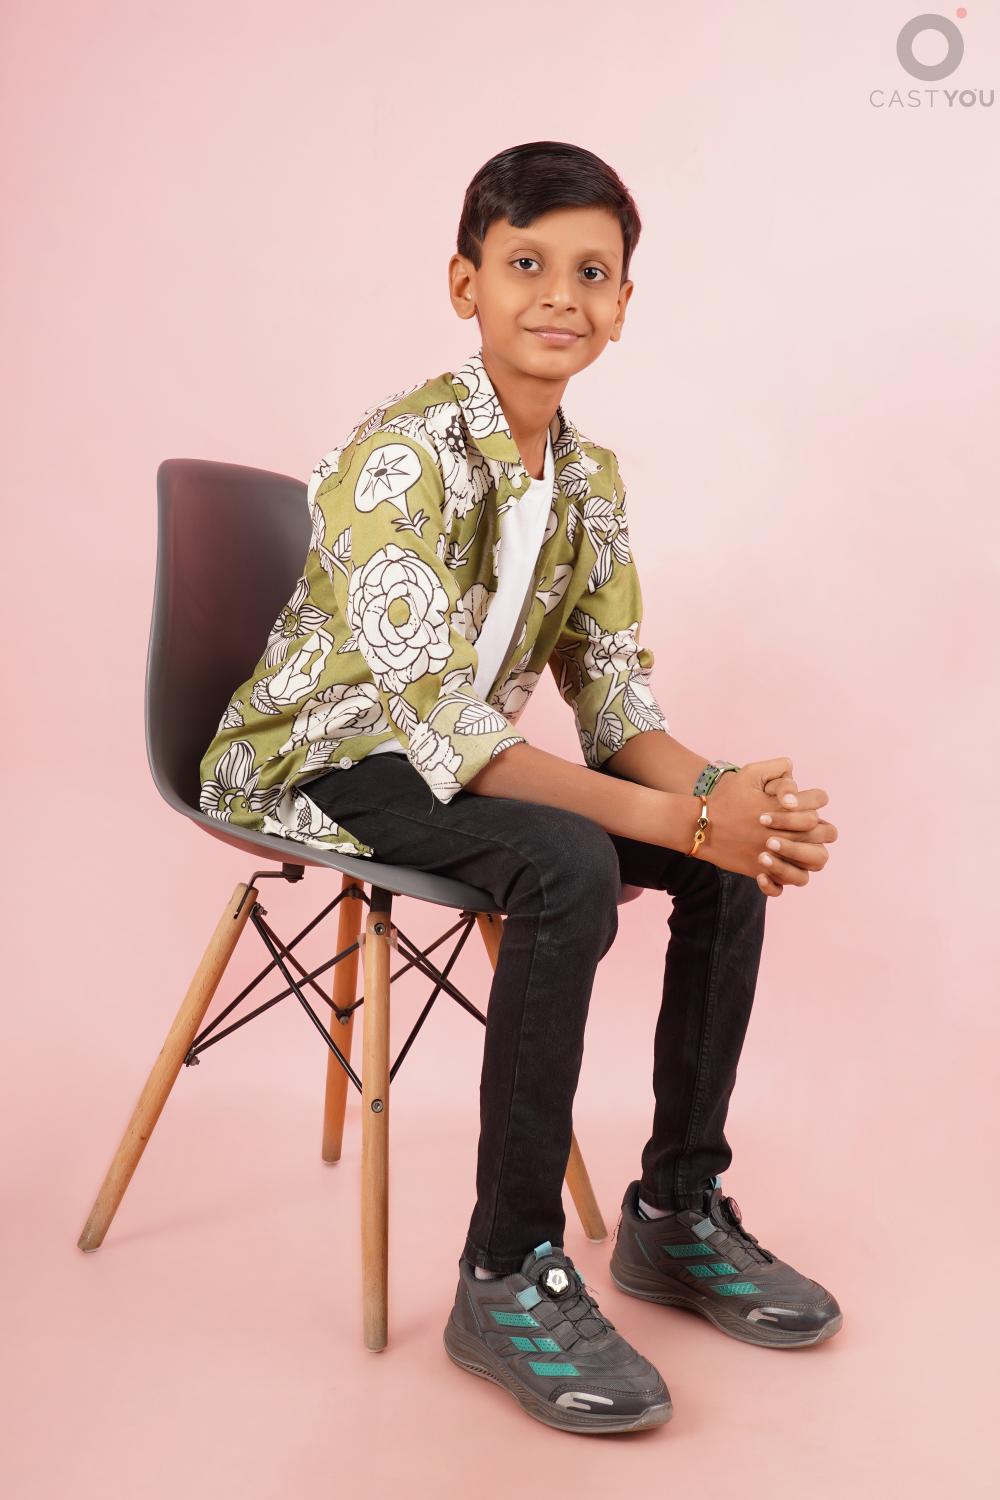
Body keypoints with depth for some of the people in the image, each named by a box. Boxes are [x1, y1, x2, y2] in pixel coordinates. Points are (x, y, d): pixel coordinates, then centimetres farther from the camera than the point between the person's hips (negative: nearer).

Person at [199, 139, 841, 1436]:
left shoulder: (589, 476, 2)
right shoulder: (401, 455, -22)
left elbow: (616, 703, 0)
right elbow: (440, 725, -29)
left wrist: (722, 790, -22)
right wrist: (680, 818, -34)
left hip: (459, 763, 7)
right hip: (319, 762, -7)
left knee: (742, 849, -8)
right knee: (570, 867, -33)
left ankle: (676, 1208, 6)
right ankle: (507, 1276, -18)